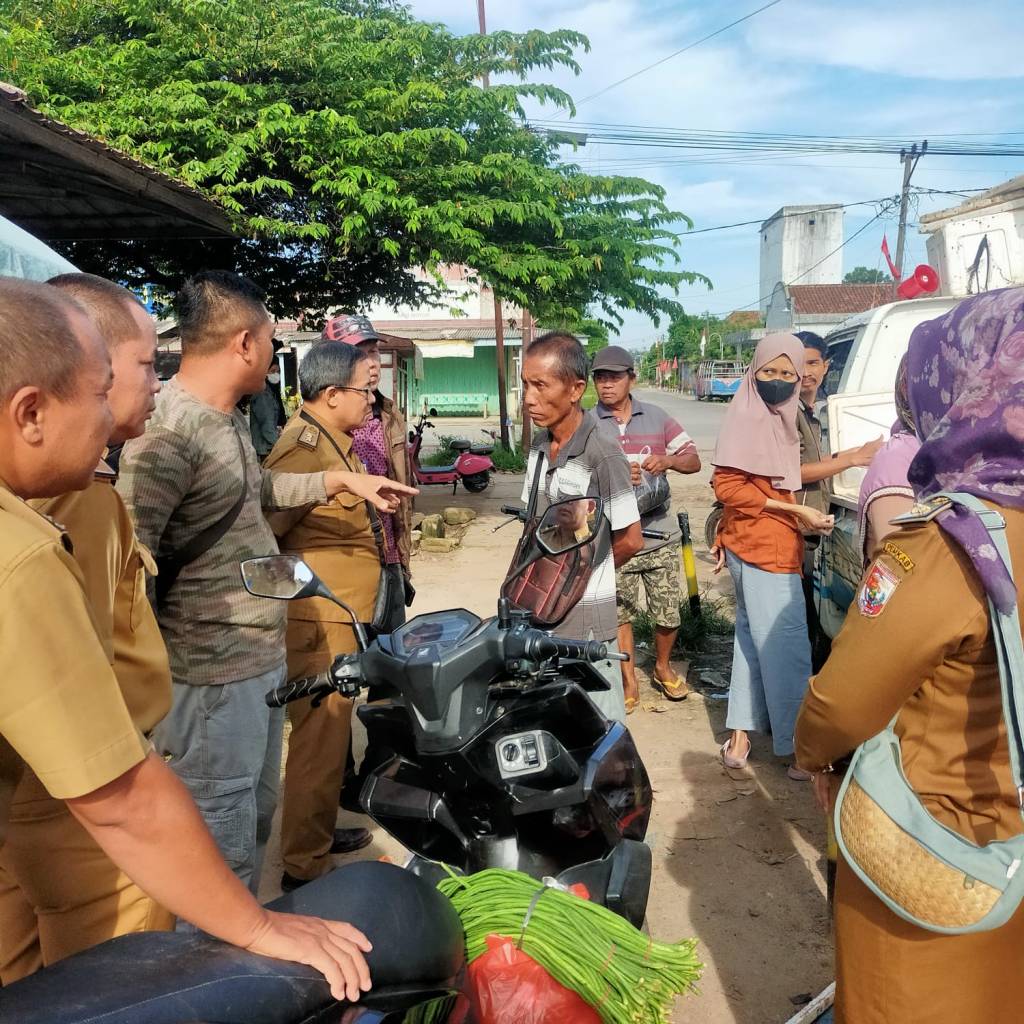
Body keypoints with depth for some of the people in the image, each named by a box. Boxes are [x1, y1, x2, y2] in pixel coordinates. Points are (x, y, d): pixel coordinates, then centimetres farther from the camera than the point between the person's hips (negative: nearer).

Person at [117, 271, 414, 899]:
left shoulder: (231, 420, 10)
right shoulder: (167, 432, -22)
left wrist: (344, 480, 26)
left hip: (264, 656, 10)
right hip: (214, 678, -10)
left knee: (258, 815, 23)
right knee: (225, 847, 2)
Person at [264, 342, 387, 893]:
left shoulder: (331, 441, 14)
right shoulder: (305, 447, -20)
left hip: (339, 619, 11)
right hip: (318, 623, -11)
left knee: (329, 732, 22)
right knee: (321, 738, -1)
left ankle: (320, 832, 39)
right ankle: (305, 866, 13)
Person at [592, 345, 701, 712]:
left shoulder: (656, 417, 5)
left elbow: (694, 461, 6)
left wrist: (667, 461, -16)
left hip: (660, 537, 1)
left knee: (668, 614, 8)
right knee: (619, 615, 8)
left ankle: (662, 668, 36)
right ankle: (629, 683, 25)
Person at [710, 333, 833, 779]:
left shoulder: (780, 417, 13)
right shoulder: (747, 417, -13)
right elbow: (728, 486, -18)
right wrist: (795, 510, -18)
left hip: (776, 545, 9)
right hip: (761, 547, -9)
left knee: (754, 637, 13)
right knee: (786, 644, -5)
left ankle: (741, 733, 21)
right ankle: (798, 746, 4)